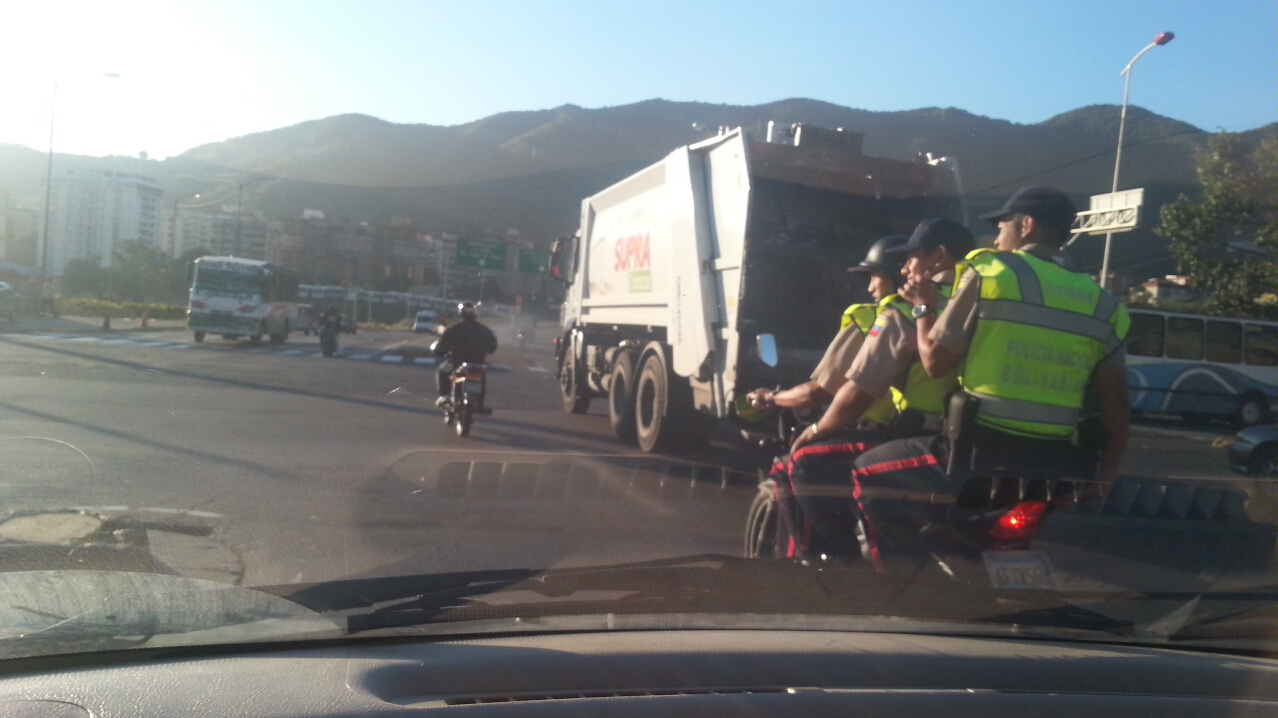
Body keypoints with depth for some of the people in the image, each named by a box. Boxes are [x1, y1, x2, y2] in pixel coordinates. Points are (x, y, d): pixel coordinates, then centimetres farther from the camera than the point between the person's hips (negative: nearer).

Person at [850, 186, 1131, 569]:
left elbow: (936, 358, -6)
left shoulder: (989, 272, -3)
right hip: (1058, 472, 5)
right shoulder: (1103, 306, 9)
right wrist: (1103, 479, 20)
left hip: (980, 457, -5)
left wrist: (923, 306, 13)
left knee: (868, 474, 14)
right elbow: (1117, 407, 9)